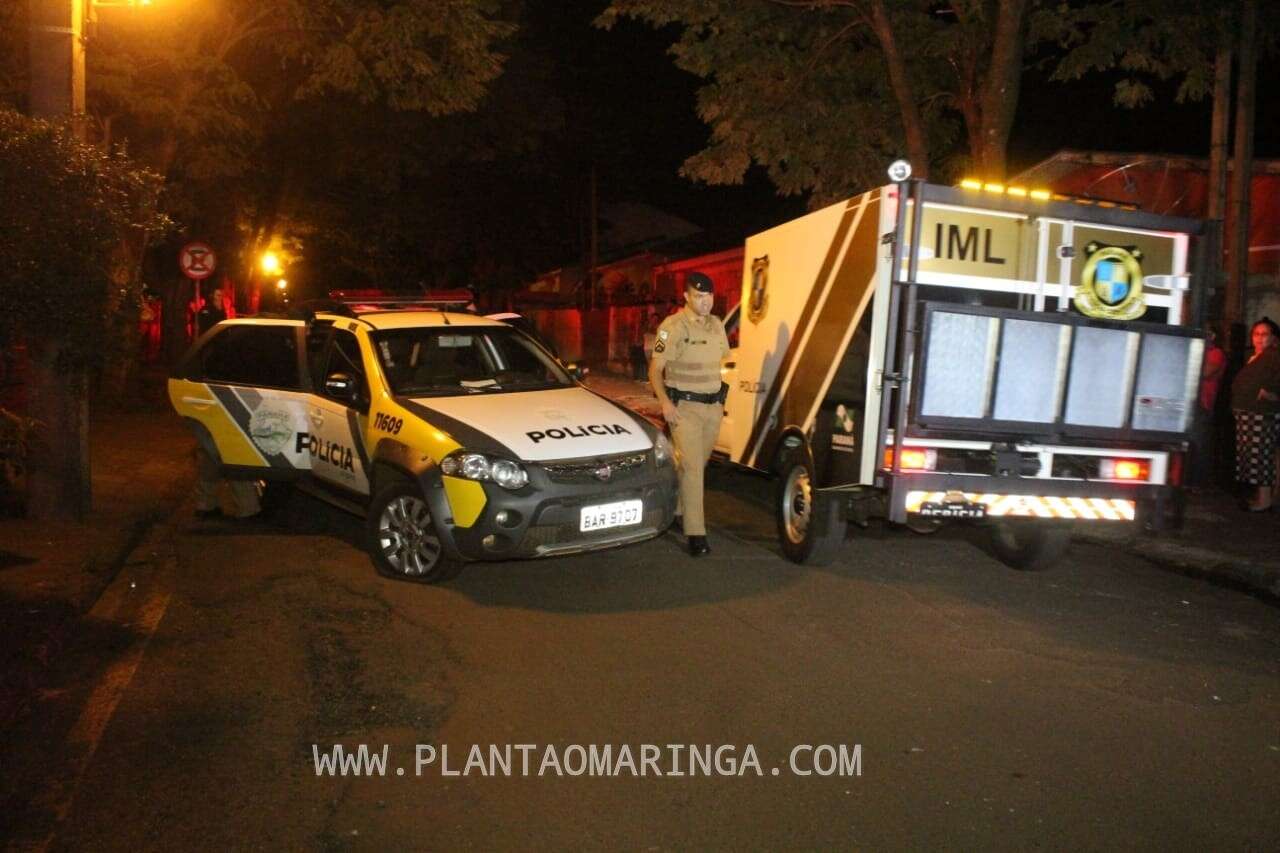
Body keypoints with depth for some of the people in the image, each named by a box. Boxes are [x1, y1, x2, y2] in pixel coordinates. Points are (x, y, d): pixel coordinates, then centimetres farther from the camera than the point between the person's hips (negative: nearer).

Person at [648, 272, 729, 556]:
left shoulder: (717, 325, 10)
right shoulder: (673, 327, -10)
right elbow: (655, 369, -9)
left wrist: (721, 398, 16)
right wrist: (665, 402, -21)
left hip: (713, 406, 6)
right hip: (684, 407, -6)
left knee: (698, 464, 13)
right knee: (692, 467, -11)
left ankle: (679, 511, 31)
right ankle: (696, 533, -11)